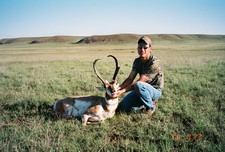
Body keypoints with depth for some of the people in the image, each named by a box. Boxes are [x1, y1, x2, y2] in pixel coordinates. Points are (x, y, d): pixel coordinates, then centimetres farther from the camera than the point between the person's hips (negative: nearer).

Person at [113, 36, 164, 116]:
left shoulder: (154, 63, -26)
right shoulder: (137, 61, -2)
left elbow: (140, 82, -31)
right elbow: (130, 79, -7)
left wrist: (122, 91, -35)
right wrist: (118, 88, -25)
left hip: (155, 91, -6)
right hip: (142, 90, 6)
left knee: (139, 85, -38)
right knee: (122, 107, -6)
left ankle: (151, 106, -12)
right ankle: (144, 106, 13)